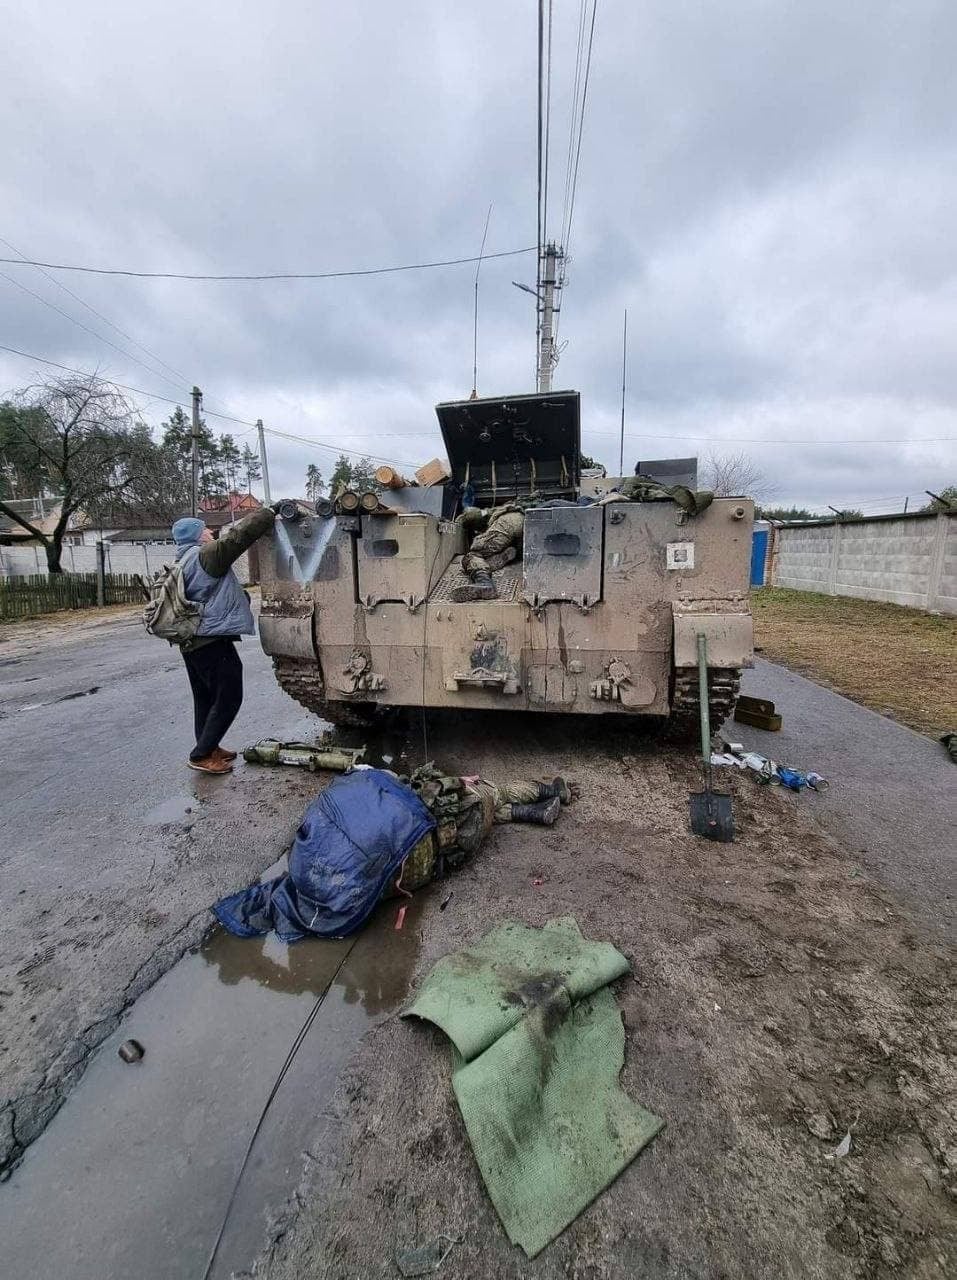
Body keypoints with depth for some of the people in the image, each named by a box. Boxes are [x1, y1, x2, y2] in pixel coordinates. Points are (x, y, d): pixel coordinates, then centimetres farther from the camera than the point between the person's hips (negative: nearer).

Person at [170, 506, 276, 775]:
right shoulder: (206, 555, -13)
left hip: (193, 642, 10)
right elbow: (241, 533, -18)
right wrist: (269, 513, -9)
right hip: (212, 640, -10)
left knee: (206, 698, 17)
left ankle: (208, 748, 26)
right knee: (228, 698, -3)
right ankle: (202, 755, 2)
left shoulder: (182, 563, 16)